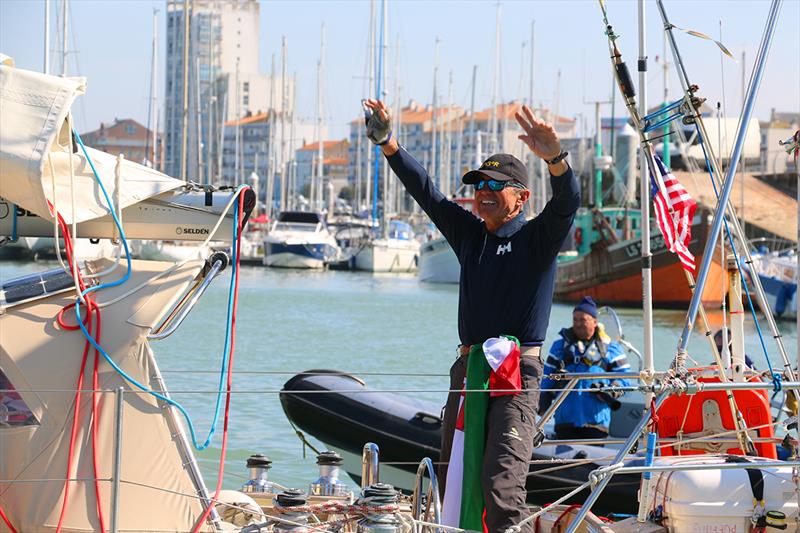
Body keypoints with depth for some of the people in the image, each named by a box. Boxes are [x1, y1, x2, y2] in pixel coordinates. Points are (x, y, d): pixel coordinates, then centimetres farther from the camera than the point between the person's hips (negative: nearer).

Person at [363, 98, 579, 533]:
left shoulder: (536, 238, -1)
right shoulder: (469, 233, 15)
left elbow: (567, 203, -18)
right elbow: (426, 192, 17)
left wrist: (554, 158, -37)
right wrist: (387, 143, 8)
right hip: (468, 367, 7)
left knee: (501, 485, -19)